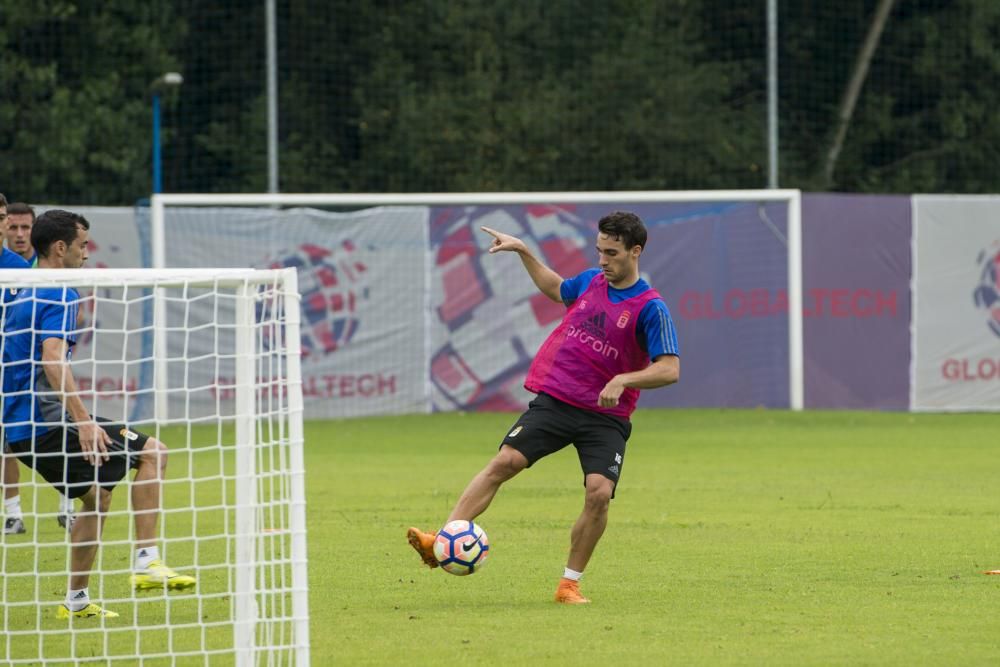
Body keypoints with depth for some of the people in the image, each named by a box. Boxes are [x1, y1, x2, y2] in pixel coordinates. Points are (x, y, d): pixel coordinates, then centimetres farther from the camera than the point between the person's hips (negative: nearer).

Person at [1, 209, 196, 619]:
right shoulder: (59, 296, -13)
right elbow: (53, 359, -26)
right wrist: (83, 421, -31)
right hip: (46, 422, -10)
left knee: (97, 495, 20)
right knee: (153, 452, -6)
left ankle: (77, 600, 19)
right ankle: (146, 562, -12)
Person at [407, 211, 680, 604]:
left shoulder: (650, 308, -8)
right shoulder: (590, 281, 9)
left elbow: (670, 369, -15)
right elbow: (556, 289, 34)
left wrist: (622, 381, -28)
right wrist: (523, 252, 29)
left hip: (605, 417, -3)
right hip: (554, 400, 4)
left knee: (599, 493, -20)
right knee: (503, 462, -15)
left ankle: (570, 583, -3)